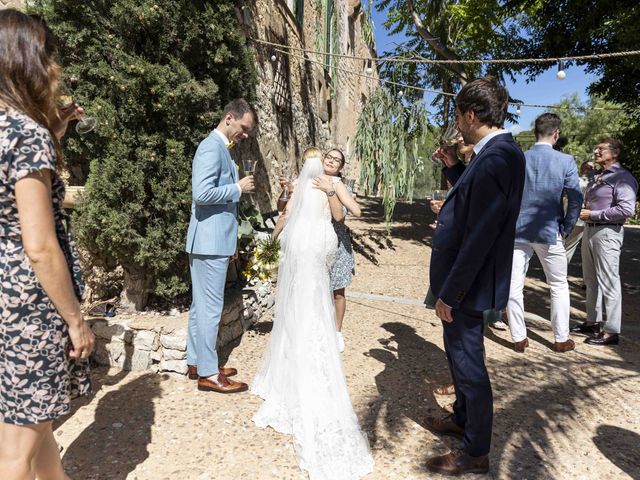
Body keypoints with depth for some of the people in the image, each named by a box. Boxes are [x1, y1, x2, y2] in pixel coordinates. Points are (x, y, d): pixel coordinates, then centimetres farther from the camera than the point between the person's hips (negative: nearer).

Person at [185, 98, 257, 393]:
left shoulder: (220, 148, 19)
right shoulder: (211, 147, -13)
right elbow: (202, 193, -25)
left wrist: (229, 242, 23)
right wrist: (238, 188, -12)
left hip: (214, 240, 10)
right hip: (210, 242, -10)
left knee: (201, 305, 15)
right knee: (211, 307, -3)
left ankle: (197, 363, 26)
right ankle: (208, 374, 7)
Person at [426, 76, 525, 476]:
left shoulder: (495, 158, -24)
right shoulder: (499, 152, 8)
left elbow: (479, 236, -27)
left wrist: (449, 294, -21)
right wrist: (454, 168, 11)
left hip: (467, 286, -10)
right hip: (466, 281, 10)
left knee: (469, 364, 6)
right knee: (461, 357, 25)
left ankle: (475, 452, 27)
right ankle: (462, 419, 46)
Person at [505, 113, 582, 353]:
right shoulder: (565, 161, -6)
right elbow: (575, 199, -6)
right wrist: (566, 229, 6)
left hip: (517, 233, 1)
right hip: (549, 233, -1)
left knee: (514, 286, 7)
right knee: (559, 286, 15)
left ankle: (519, 338, 15)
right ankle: (561, 339, 24)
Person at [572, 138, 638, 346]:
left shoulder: (622, 177, -11)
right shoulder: (597, 177, 17)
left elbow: (627, 209, -22)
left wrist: (593, 215, -17)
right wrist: (582, 210, 7)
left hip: (607, 233, -9)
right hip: (589, 230, 9)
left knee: (608, 282, -4)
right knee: (591, 280, 15)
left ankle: (612, 331, 4)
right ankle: (593, 321, 27)